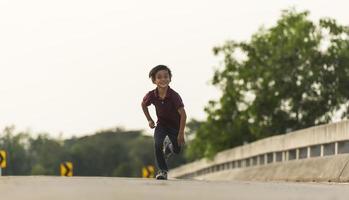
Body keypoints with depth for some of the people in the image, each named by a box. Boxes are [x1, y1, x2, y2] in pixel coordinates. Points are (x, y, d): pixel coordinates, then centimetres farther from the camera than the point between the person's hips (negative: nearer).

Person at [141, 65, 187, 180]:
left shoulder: (174, 96, -30)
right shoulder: (152, 95, -20)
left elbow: (183, 114, -27)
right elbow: (143, 104, 5)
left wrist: (181, 133, -26)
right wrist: (149, 119, 1)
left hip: (175, 125, -1)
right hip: (161, 124, 1)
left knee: (176, 150, 4)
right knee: (158, 145, -21)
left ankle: (168, 145, 42)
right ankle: (162, 170, -3)